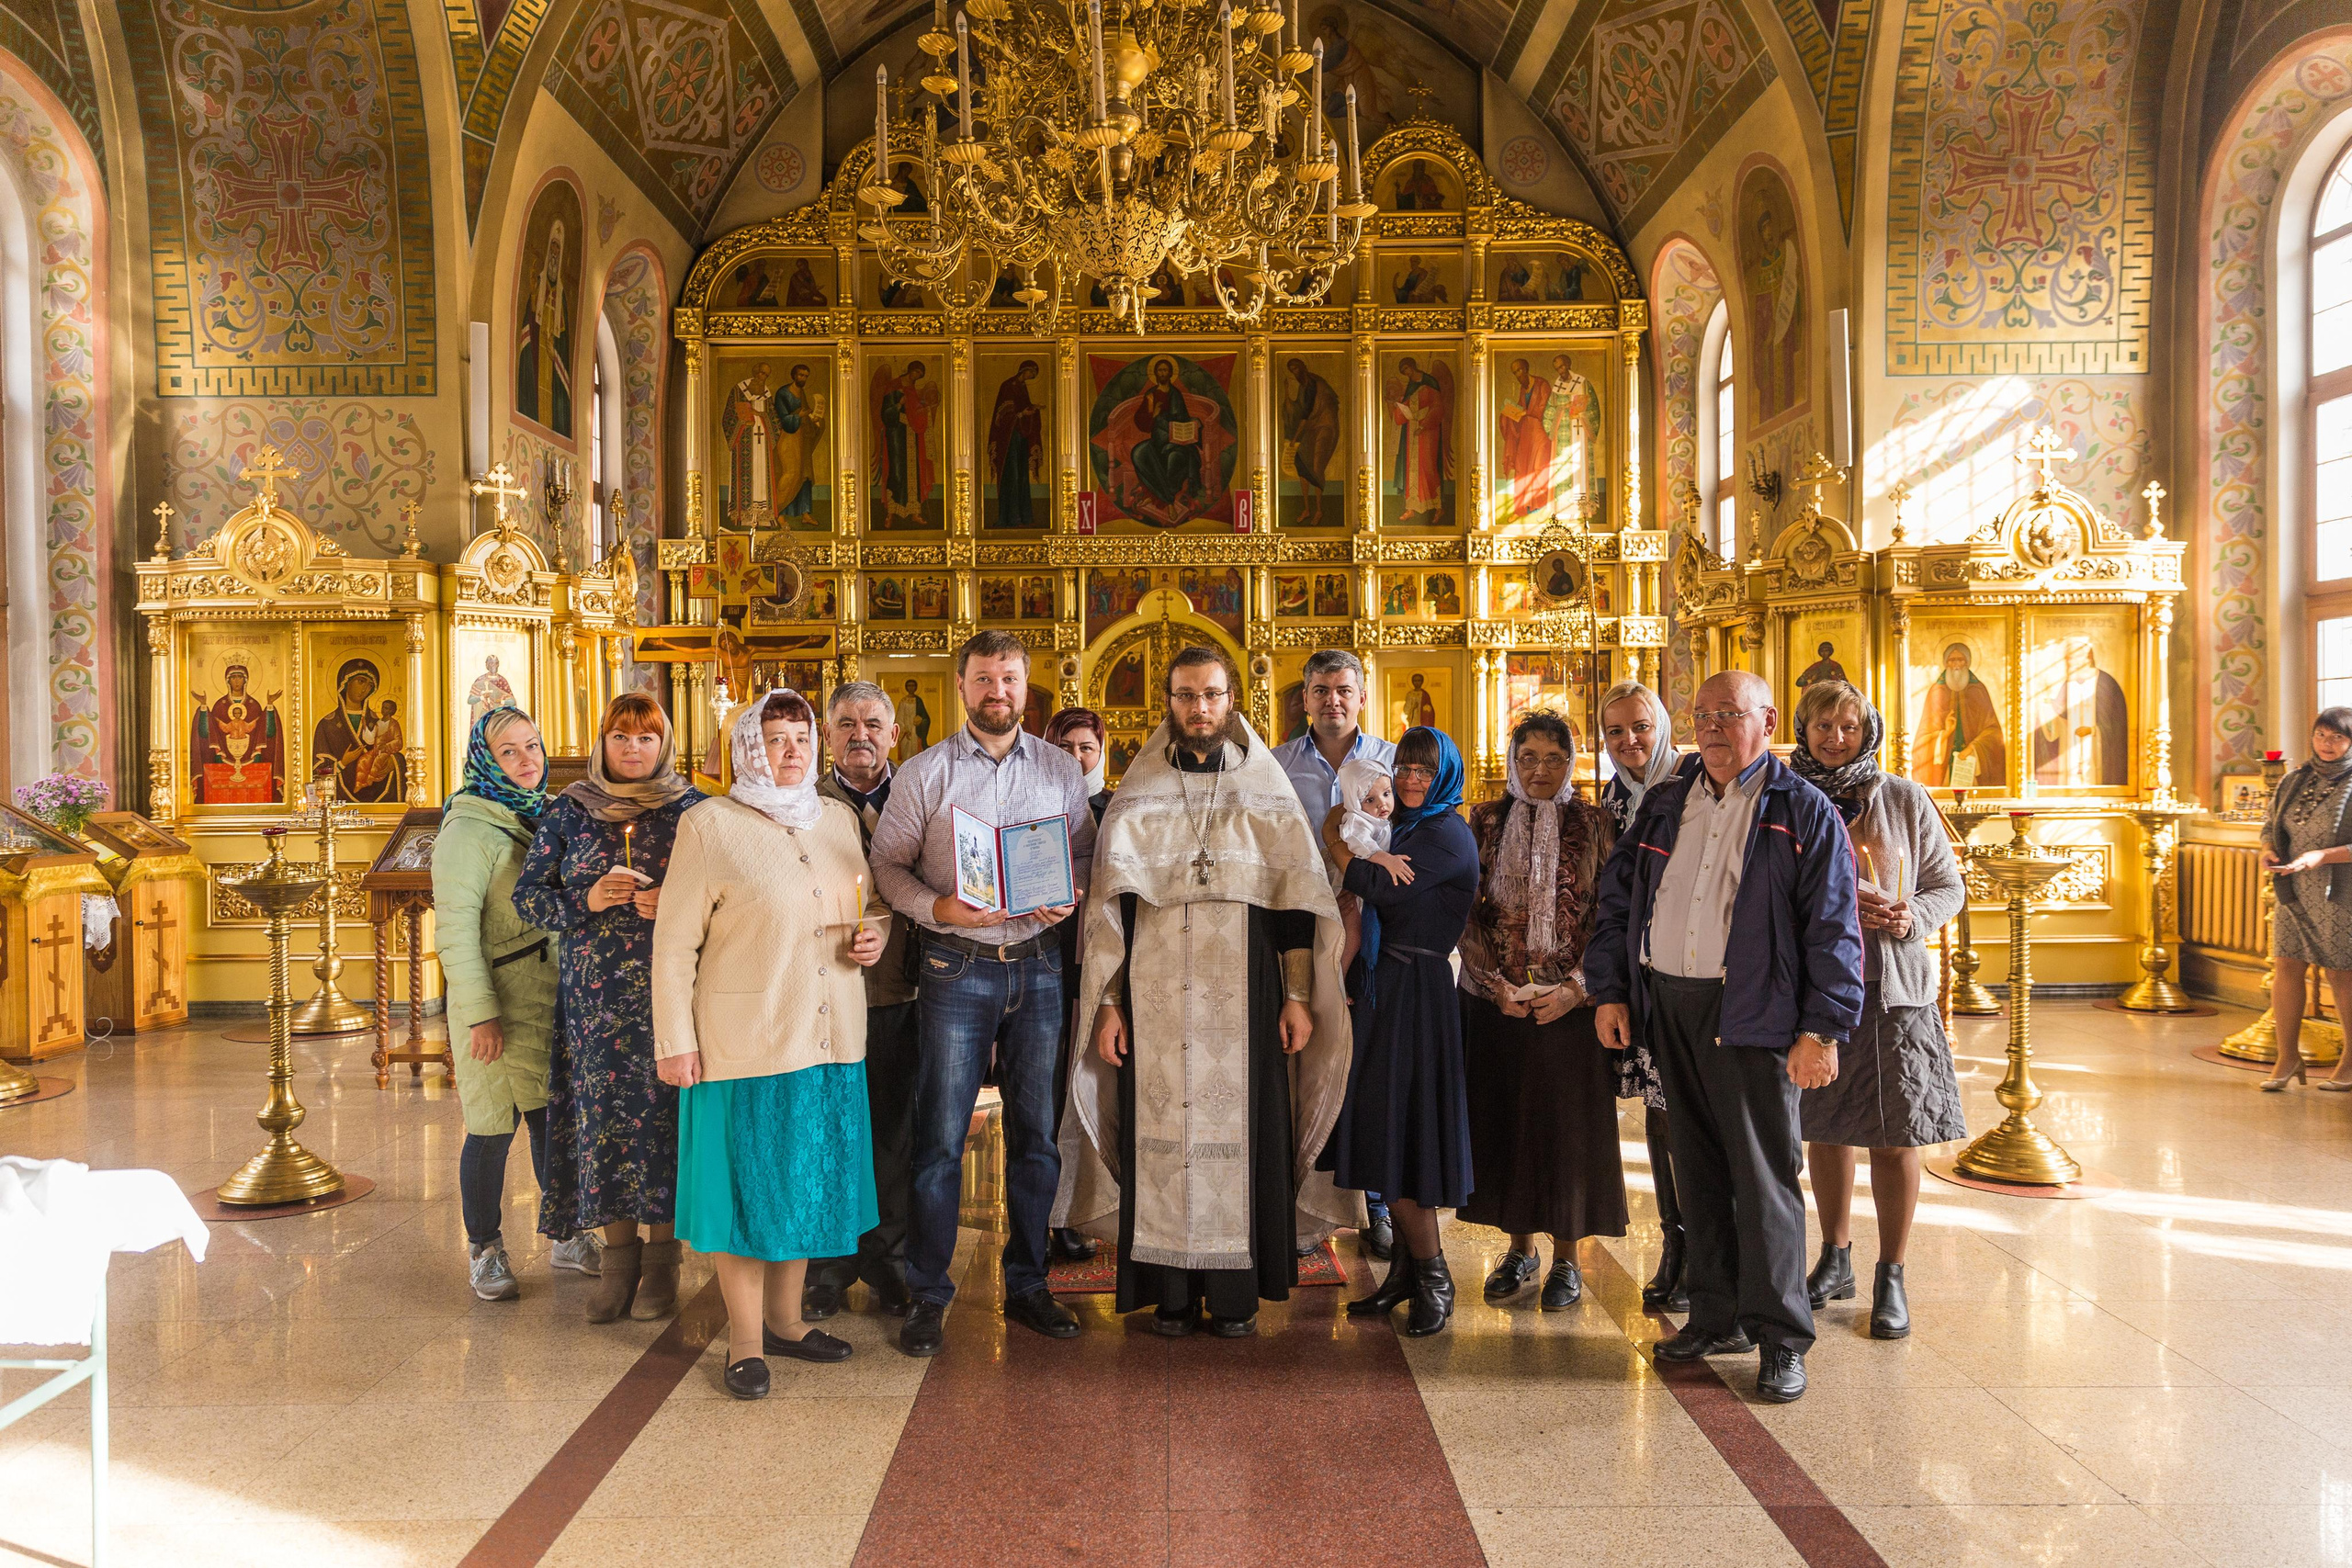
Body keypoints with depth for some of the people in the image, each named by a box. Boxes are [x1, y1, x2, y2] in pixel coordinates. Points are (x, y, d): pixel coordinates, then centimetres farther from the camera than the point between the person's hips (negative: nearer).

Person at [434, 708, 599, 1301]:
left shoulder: (547, 816, 12)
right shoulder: (469, 830, -10)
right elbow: (454, 930, -14)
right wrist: (480, 1013, -18)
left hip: (554, 997, 6)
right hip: (500, 1005, -6)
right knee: (493, 1128, 1)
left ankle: (568, 1235, 25)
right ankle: (484, 1252, 18)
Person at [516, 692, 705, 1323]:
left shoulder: (692, 809, 3)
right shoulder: (567, 811, 9)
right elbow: (527, 893, 8)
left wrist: (675, 906, -15)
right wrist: (586, 900, -9)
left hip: (668, 989, -2)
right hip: (594, 993, 2)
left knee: (662, 1113, -1)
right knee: (601, 1113, 2)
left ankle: (662, 1256, 12)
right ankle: (619, 1253, 16)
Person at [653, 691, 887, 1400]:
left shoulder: (839, 819, 10)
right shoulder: (709, 826, -7)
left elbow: (860, 912, 22)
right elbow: (674, 943, -8)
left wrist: (872, 939, 0)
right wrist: (674, 1041, -11)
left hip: (830, 1040, 6)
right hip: (743, 1042, -5)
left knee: (808, 1178, 14)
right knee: (746, 1182, 3)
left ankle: (786, 1319, 30)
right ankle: (746, 1341, 17)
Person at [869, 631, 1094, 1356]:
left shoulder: (1061, 771, 9)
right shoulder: (923, 773, 1)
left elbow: (1086, 855, 10)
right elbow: (888, 863, 0)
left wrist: (1068, 900, -10)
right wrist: (937, 908, -16)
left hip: (1039, 965, 3)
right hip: (957, 969, -2)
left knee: (1036, 1132, 9)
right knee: (941, 1136, 0)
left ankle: (1028, 1285, 22)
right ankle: (928, 1295, 13)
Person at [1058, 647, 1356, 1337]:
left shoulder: (1268, 797, 4)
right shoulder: (1136, 800, 5)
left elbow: (1296, 904, 3)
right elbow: (1110, 906, 4)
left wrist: (1299, 996, -3)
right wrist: (1108, 1004, -1)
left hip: (1244, 997, 0)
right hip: (1157, 1000, 1)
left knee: (1244, 1131, 1)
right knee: (1163, 1134, 2)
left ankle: (1236, 1291, 12)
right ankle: (1171, 1290, 13)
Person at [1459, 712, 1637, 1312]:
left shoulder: (1593, 825, 1)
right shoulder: (1485, 822, 5)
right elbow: (1466, 913, 2)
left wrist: (1576, 988, -12)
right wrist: (1498, 984, -9)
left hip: (1572, 1003, -2)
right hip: (1496, 999, 2)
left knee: (1569, 1123, 2)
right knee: (1504, 1120, 7)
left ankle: (1566, 1258, 16)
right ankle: (1520, 1247, 23)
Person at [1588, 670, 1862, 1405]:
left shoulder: (1803, 812, -1)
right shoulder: (1662, 807, 14)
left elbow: (1833, 926, -5)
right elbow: (1616, 899, 17)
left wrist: (1822, 1028, -12)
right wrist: (1609, 991, 9)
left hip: (1751, 1013, -5)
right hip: (1666, 1005, 5)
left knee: (1763, 1172, -2)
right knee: (1698, 1166, 12)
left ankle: (1781, 1338, 10)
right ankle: (1718, 1317, 25)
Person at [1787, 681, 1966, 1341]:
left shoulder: (1904, 800, 2)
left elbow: (1948, 884, 8)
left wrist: (1913, 916, -12)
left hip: (1892, 987, -1)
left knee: (1895, 1133, -2)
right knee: (1825, 1127, 12)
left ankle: (1891, 1277, 12)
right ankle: (1835, 1260, 28)